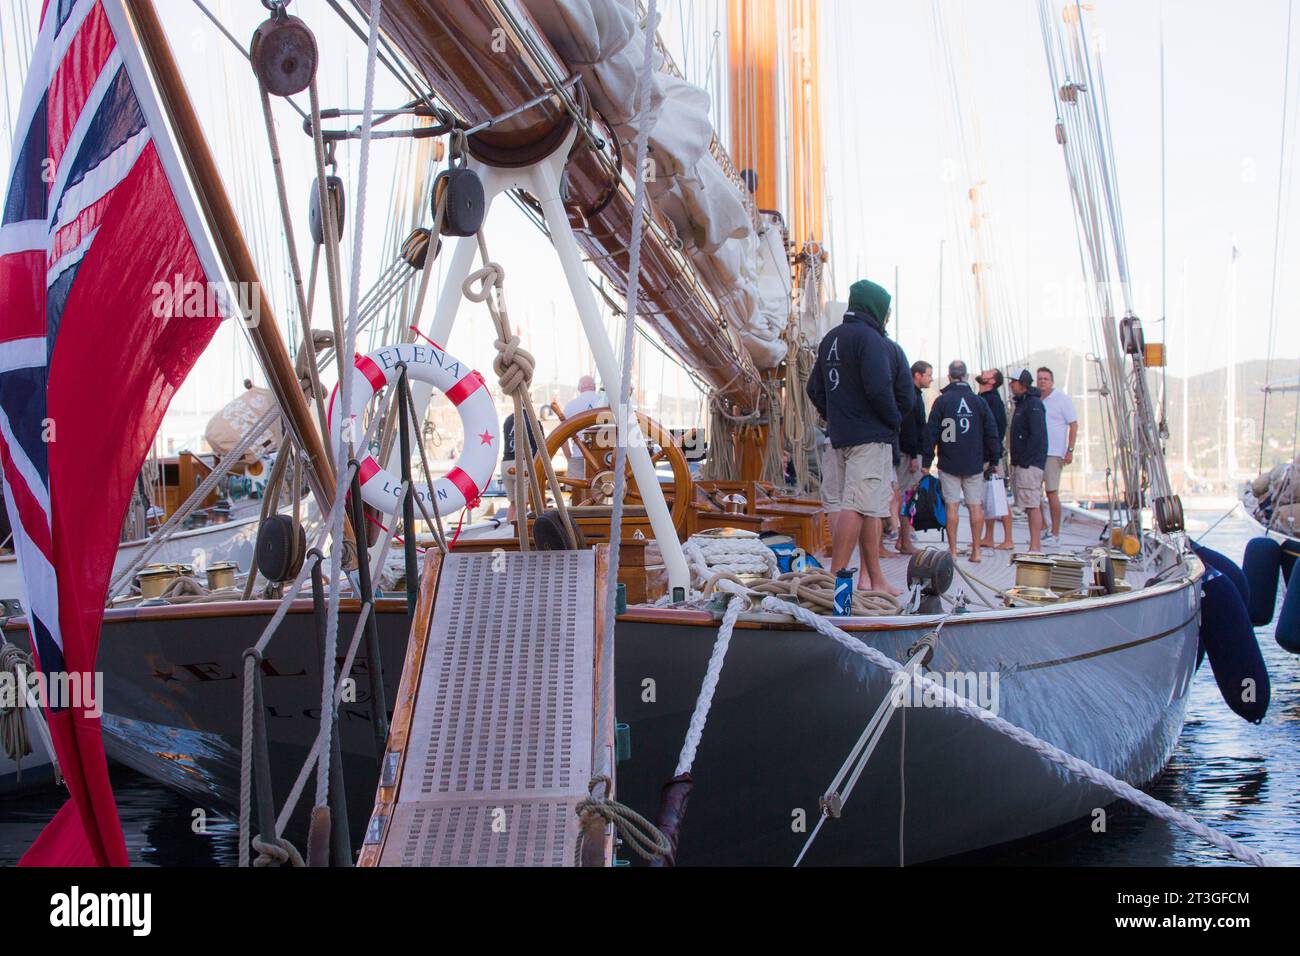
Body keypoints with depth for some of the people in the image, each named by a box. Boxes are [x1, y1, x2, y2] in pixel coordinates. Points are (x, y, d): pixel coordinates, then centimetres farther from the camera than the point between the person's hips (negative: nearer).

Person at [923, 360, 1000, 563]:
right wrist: (994, 457, 14)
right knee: (976, 506, 4)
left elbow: (931, 432, -4)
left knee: (952, 505, 0)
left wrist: (927, 461, 1)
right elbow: (991, 432, 6)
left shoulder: (941, 401, -3)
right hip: (974, 463, 2)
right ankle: (976, 551, 4)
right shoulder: (978, 401, 4)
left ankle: (953, 551, 0)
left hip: (949, 463, -2)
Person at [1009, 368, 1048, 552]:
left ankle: (1035, 546, -11)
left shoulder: (1033, 404, -12)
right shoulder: (1021, 403, 19)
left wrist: (1024, 460, -19)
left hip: (1030, 464, -10)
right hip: (1021, 463, 10)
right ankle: (1035, 545, 14)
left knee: (1032, 505, -10)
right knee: (1032, 505, 10)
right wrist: (1015, 461, 15)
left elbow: (1036, 435, -20)